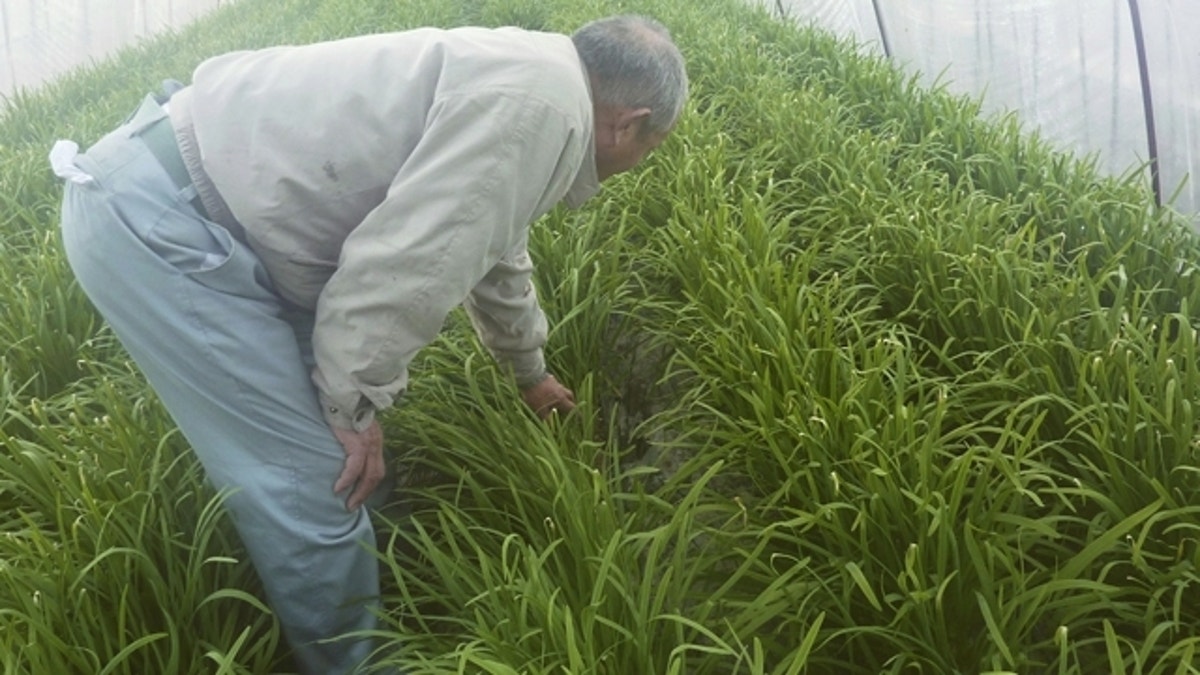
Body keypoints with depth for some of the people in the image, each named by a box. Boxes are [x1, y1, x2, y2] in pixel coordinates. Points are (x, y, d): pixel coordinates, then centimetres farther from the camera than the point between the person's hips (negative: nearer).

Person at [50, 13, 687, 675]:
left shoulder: (514, 81, 17)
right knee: (315, 485, -6)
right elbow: (403, 264, -24)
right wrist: (357, 408, -8)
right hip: (150, 217, -10)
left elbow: (494, 253, 32)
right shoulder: (541, 104, -17)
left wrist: (530, 372, 46)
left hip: (175, 193, 10)